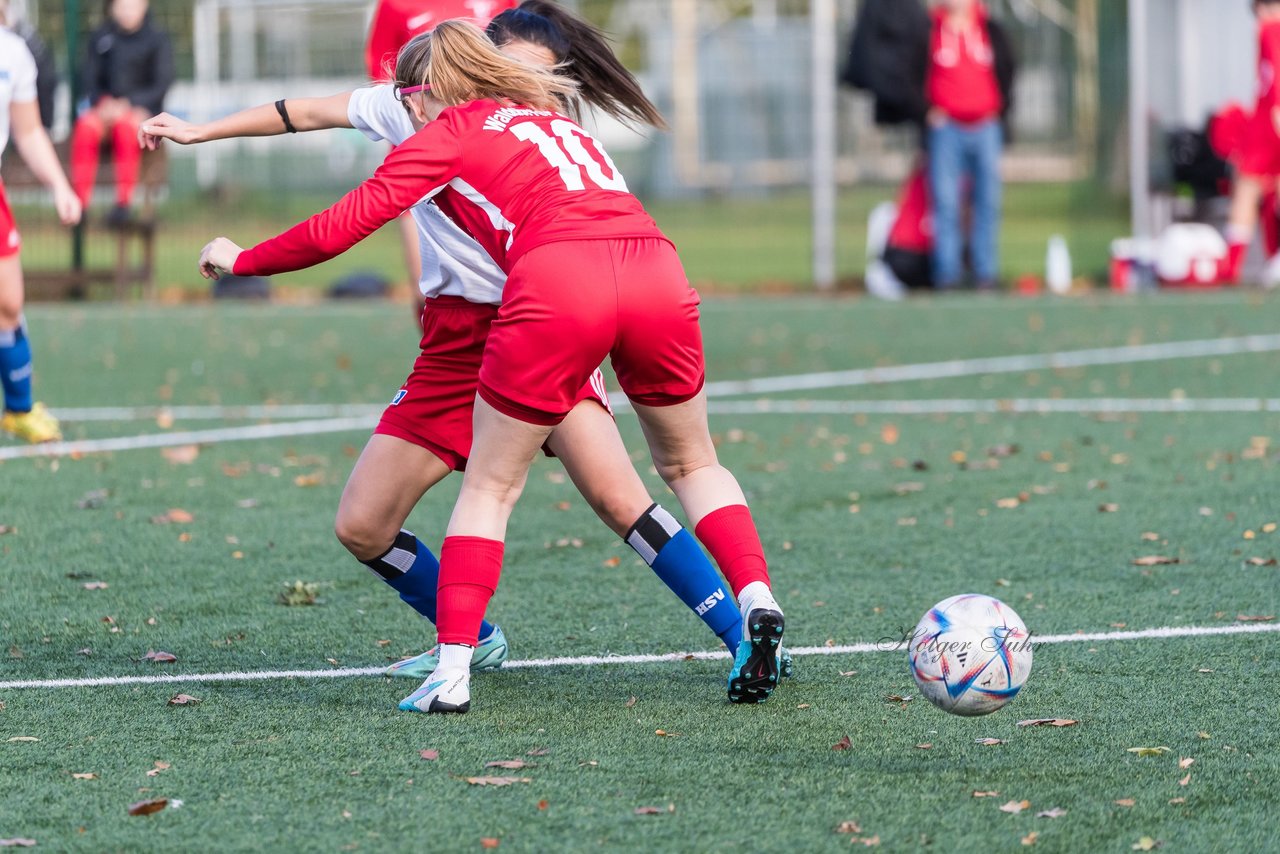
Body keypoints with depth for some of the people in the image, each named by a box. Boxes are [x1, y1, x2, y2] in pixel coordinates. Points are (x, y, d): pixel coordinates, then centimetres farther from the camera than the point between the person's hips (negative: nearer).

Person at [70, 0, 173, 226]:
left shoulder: (157, 38, 3)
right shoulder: (99, 38, 11)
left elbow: (163, 83, -3)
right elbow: (91, 80, 9)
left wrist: (129, 104, -15)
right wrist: (102, 102, -13)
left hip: (141, 108, -2)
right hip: (104, 107, 2)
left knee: (126, 125, -37)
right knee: (86, 127, -31)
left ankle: (124, 201, -40)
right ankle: (80, 201, -36)